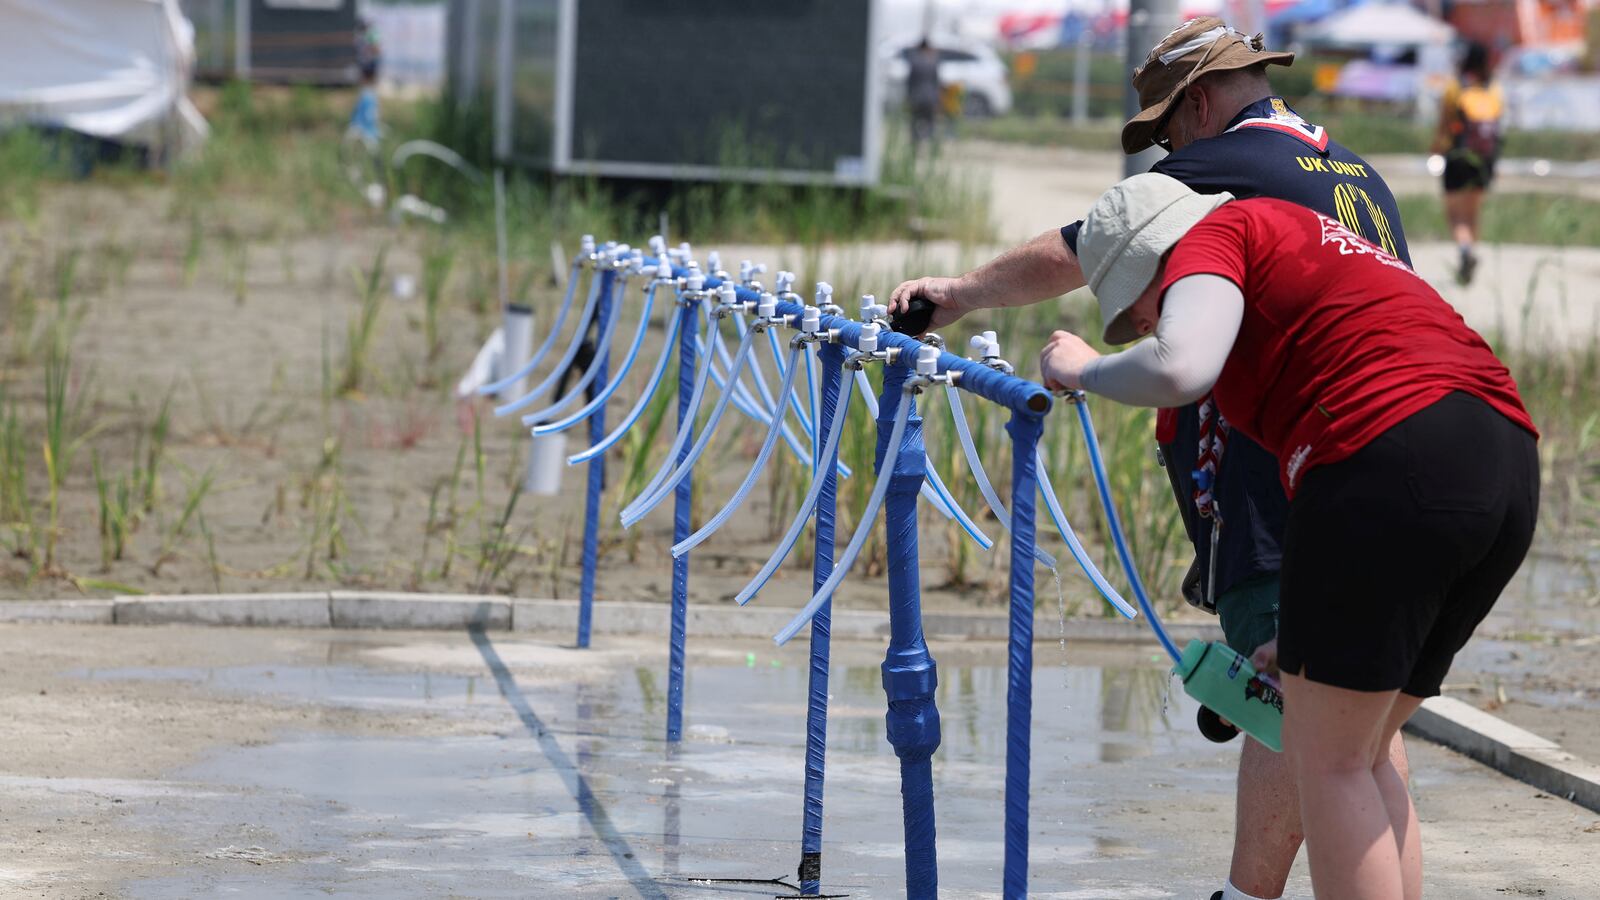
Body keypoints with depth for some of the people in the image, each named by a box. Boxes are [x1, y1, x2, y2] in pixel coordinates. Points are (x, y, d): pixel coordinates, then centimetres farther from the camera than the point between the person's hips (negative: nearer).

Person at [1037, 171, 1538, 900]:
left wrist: (1084, 370, 5)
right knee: (1361, 757, 18)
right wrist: (1301, 639, 36)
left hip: (1393, 458, -9)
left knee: (1328, 762, 2)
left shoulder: (1221, 235, 6)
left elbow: (1180, 369, -16)